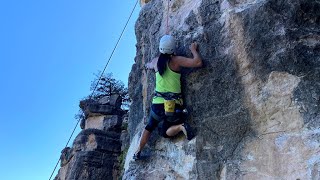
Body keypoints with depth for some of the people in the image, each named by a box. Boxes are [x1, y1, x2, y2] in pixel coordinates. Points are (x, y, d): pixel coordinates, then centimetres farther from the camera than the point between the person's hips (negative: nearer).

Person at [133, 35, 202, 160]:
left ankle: (138, 152, 22)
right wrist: (193, 50, 3)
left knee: (149, 127, 27)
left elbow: (149, 66, 28)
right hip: (174, 105, -2)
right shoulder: (176, 60, -8)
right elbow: (198, 62, -14)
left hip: (158, 103, 2)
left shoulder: (156, 61, 4)